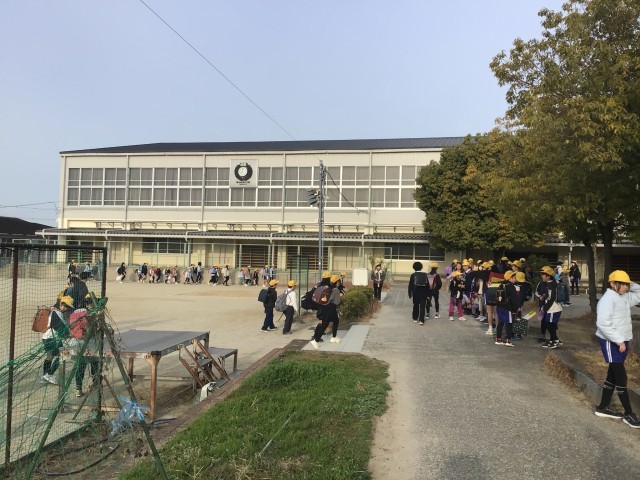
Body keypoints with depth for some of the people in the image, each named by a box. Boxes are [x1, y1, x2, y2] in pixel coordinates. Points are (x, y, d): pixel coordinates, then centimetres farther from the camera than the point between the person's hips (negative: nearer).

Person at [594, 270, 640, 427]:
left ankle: (603, 408, 23)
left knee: (613, 375, 14)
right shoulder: (608, 299, -18)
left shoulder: (624, 298, 10)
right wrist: (619, 340, -25)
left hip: (621, 341, 10)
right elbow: (603, 323, -26)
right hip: (611, 342, -10)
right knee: (621, 377, -4)